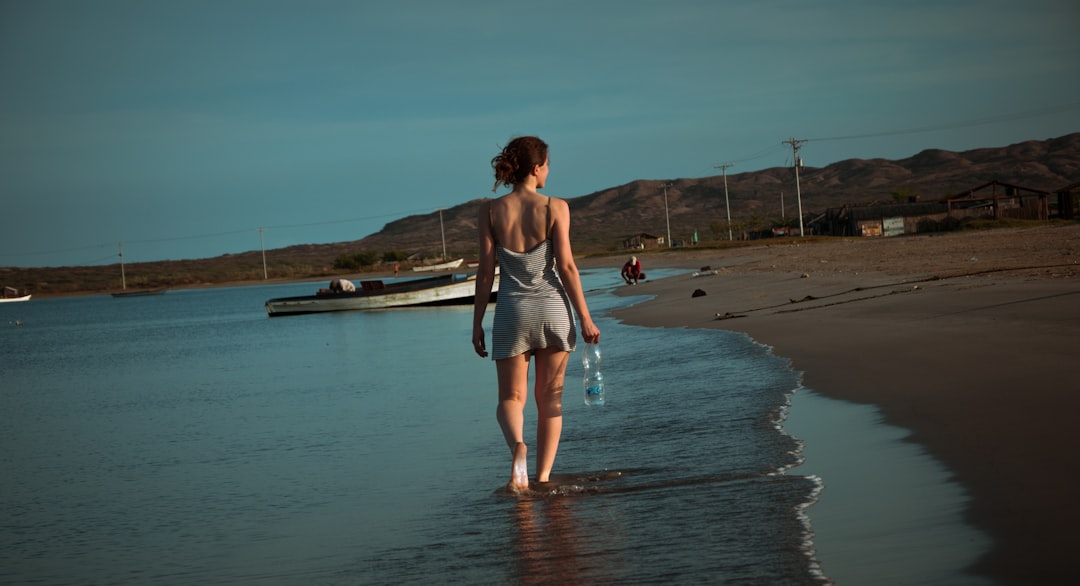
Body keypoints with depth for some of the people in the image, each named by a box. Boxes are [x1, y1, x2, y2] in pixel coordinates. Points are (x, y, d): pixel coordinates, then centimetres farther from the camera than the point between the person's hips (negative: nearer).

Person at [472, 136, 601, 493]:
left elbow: (486, 271, -2)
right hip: (553, 308, 0)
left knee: (511, 397, 8)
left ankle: (517, 446, -23)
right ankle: (543, 476, 9)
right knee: (549, 399, 11)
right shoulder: (555, 208, -6)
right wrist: (585, 318, -3)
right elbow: (566, 266, -8)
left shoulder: (491, 211, -2)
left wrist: (477, 323, 4)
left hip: (512, 313, 0)